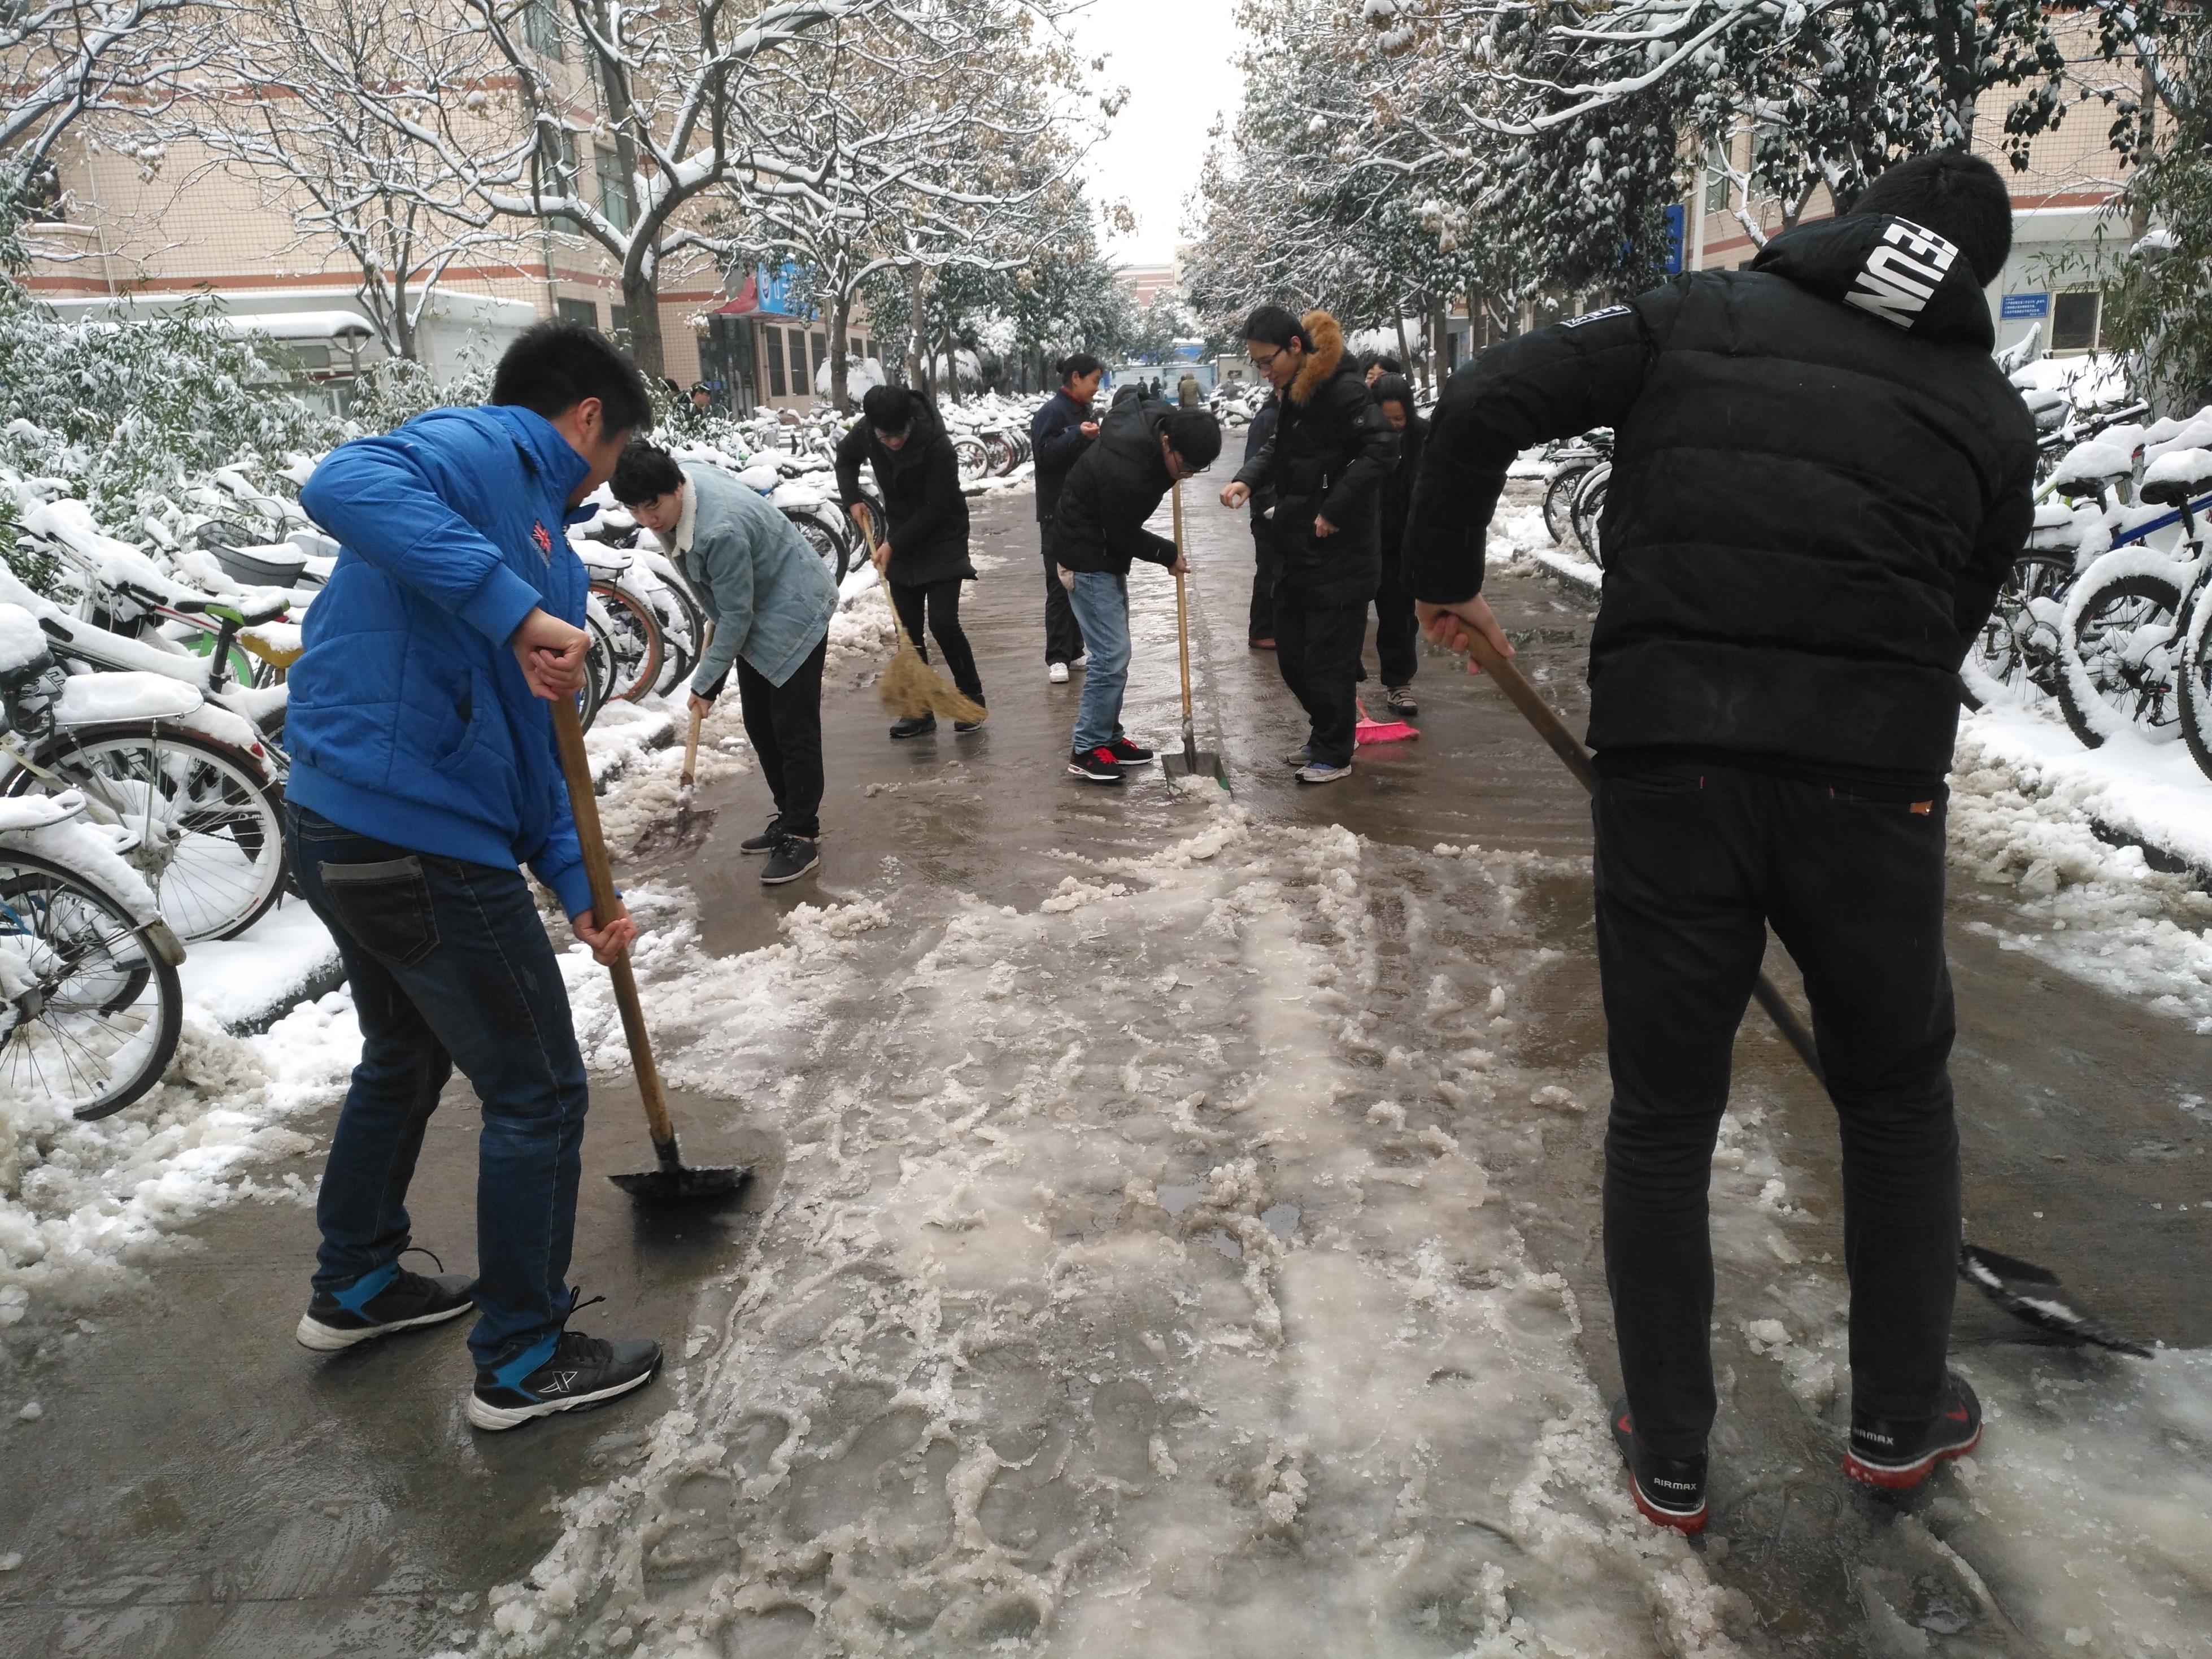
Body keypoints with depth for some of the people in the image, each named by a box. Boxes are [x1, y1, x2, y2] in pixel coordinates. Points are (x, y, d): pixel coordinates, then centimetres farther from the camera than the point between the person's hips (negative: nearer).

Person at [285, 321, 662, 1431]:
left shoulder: (539, 542, 17)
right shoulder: (482, 451, -10)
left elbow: (529, 741, 18)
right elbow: (344, 486, -32)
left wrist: (577, 891, 14)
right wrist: (518, 611, -35)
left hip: (342, 836, 10)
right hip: (424, 851, -10)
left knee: (406, 1059, 29)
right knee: (538, 1097, 4)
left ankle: (354, 1290, 49)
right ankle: (523, 1363, 21)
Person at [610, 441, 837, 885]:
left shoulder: (720, 531, -36)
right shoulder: (677, 478, -10)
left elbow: (736, 616, -26)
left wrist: (706, 683, -18)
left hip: (794, 611, -10)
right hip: (757, 610, 10)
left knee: (793, 728, -8)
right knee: (759, 723, 13)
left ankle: (802, 837, -2)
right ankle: (791, 819, 23)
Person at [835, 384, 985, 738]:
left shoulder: (938, 446, -28)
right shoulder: (864, 432, -11)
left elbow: (937, 508, -22)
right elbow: (846, 459, 12)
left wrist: (895, 544, -21)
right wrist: (852, 500, -3)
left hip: (942, 540, -5)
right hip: (901, 539, 5)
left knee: (943, 623, -13)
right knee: (908, 630, 5)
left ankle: (972, 699, 6)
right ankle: (920, 711, 13)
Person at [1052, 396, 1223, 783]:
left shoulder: (1162, 417, -9)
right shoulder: (1126, 472, -35)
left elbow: (1129, 398, 15)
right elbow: (1124, 535, -21)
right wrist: (1169, 555, -5)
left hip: (1108, 547, 9)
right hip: (1088, 556, -9)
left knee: (1114, 650, 14)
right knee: (1111, 654, -10)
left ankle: (1108, 735, 23)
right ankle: (1086, 751, -1)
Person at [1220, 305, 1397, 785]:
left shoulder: (1342, 389, -18)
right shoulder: (1295, 391, 12)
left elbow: (1382, 449, -25)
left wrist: (1334, 510, -24)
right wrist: (1248, 479, 2)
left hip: (1339, 553, -9)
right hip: (1296, 548, 9)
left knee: (1328, 656, 0)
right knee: (1291, 653, 16)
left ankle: (1334, 755, 15)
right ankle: (1325, 734, 33)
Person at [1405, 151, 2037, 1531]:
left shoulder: (1703, 317, 8)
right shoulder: (1993, 417, 12)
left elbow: (1486, 402, -1)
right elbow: (1957, 618, 11)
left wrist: (1445, 575, 11)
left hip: (1666, 767, 0)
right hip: (1872, 783, 1)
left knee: (1662, 1120, 14)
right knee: (1899, 1101, 24)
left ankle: (1670, 1458, 26)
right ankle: (1900, 1418, 38)